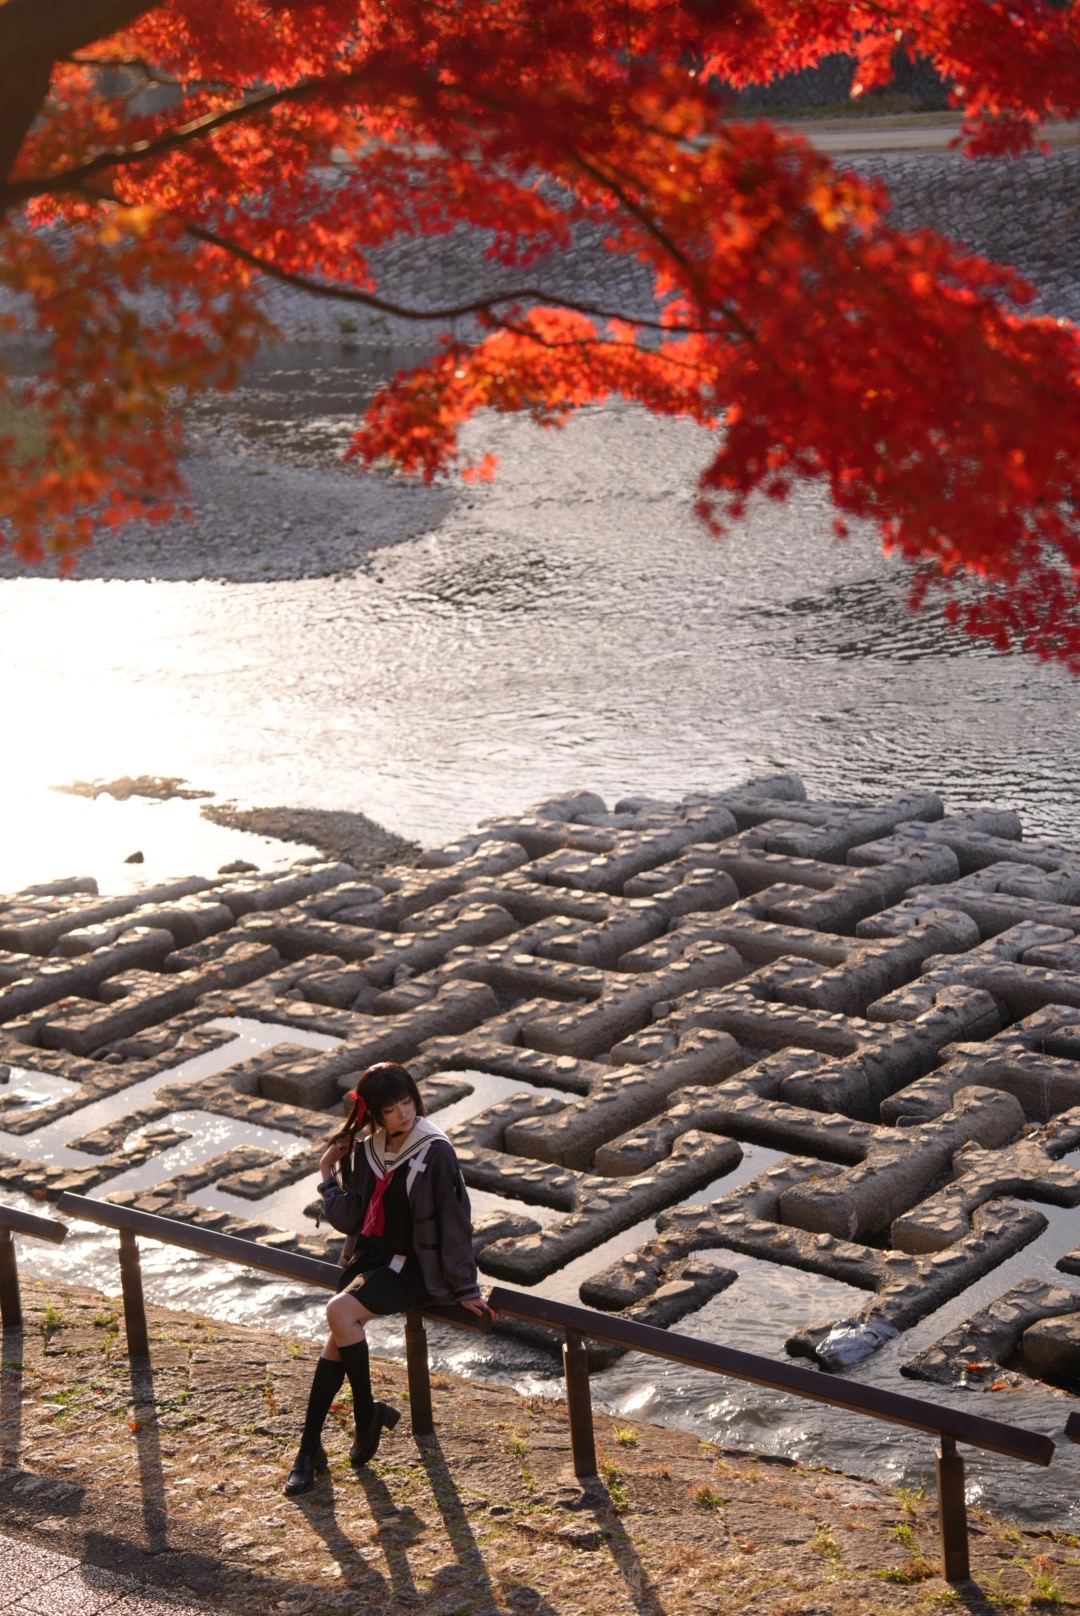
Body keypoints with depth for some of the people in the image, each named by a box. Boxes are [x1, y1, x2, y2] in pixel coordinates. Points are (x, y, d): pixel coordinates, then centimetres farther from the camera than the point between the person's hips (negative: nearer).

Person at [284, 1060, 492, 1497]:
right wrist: (327, 1177, -4)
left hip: (414, 1267, -5)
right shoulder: (363, 1150, 1)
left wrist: (465, 1288, -9)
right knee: (337, 1341, -11)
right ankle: (309, 1449, -2)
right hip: (369, 1257, 5)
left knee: (340, 1312, -26)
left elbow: (455, 1220, -11)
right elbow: (350, 1218, 3)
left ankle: (367, 1415, -8)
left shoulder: (435, 1152, -14)